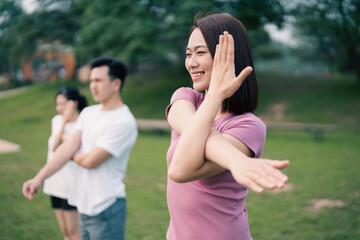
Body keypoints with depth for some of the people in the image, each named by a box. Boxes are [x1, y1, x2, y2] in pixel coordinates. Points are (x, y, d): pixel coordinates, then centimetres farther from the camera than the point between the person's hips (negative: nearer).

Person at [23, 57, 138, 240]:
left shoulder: (124, 122, -17)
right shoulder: (87, 113, 9)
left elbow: (91, 161, -18)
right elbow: (69, 147, 1)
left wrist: (74, 155, 3)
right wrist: (39, 178, -8)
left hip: (106, 209, -8)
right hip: (85, 205, 8)